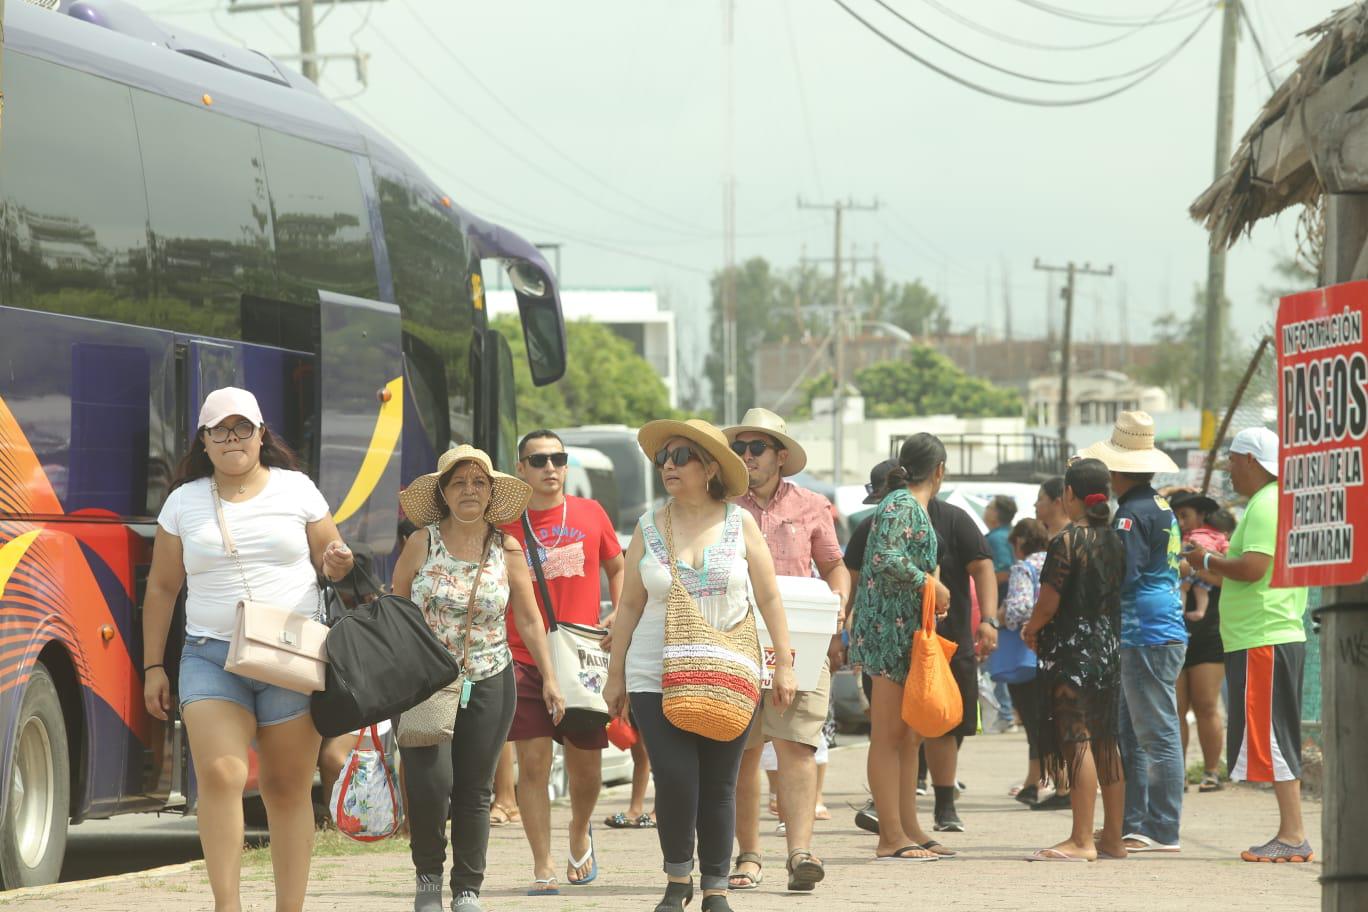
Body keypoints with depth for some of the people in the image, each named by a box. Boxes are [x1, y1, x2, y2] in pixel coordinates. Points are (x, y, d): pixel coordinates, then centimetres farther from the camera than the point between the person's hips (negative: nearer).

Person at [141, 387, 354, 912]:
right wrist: (153, 667, 10)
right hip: (211, 656, 0)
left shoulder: (295, 489, 7)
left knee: (287, 788, 1)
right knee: (220, 775, -18)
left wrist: (339, 563, -10)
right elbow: (161, 588, 14)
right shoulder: (185, 502, 9)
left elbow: (329, 561, 15)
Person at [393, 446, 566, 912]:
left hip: (489, 682, 2)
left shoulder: (506, 550, 3)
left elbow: (528, 620, 8)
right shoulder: (422, 544, -2)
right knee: (430, 782, -14)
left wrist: (549, 678, 2)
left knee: (475, 790, 2)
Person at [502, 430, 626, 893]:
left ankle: (580, 832, 39)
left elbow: (617, 567, 20)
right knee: (533, 762, -7)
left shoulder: (590, 514, 6)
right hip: (523, 659, -2)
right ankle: (543, 869, 0)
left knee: (586, 763, 7)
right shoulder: (506, 523, 1)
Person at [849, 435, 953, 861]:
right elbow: (887, 559, -25)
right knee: (888, 737, -7)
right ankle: (891, 837, -7)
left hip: (907, 632, 10)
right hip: (891, 631, -10)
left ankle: (909, 831, 17)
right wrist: (932, 586, -17)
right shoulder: (902, 506, -12)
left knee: (909, 737, 13)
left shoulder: (911, 506, 17)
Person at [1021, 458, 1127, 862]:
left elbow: (1048, 604, -16)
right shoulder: (1114, 540, 8)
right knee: (1106, 744, 12)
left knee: (1076, 742, -8)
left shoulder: (1067, 541, -14)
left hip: (1072, 651, -8)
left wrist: (1031, 629, 5)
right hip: (1109, 648, 8)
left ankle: (1082, 841, -10)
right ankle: (1112, 837, 16)